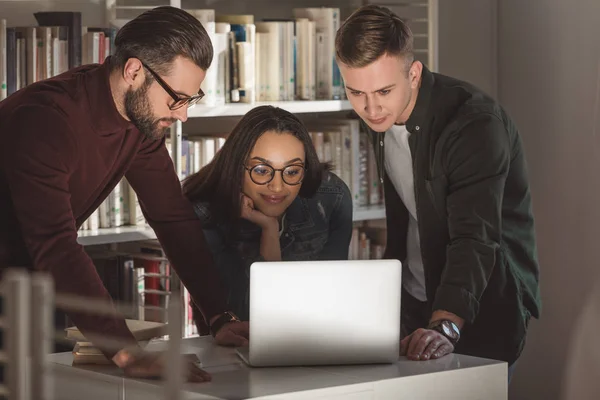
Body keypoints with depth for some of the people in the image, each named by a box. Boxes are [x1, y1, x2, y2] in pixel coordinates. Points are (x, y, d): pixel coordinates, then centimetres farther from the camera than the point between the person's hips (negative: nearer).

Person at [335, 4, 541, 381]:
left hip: (484, 306, -7)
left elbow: (475, 238, -37)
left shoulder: (475, 122, -27)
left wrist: (445, 326, -49)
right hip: (417, 302, 7)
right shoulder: (382, 112, -2)